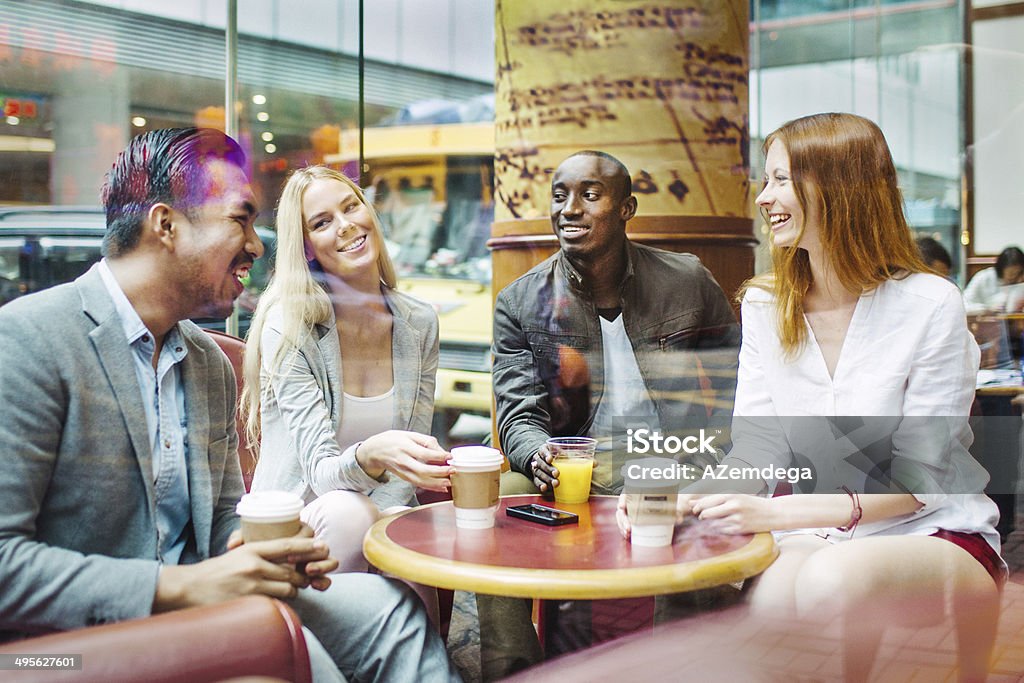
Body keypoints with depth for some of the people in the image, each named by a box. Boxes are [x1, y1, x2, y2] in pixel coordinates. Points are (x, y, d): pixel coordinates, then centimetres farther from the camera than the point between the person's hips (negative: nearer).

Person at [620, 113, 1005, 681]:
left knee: (831, 581, -35)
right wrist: (680, 501, -21)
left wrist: (778, 512, -25)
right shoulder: (766, 306, 4)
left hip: (934, 534, -2)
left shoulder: (929, 305, -11)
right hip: (820, 536, 2)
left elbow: (917, 481, -13)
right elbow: (755, 450, 0)